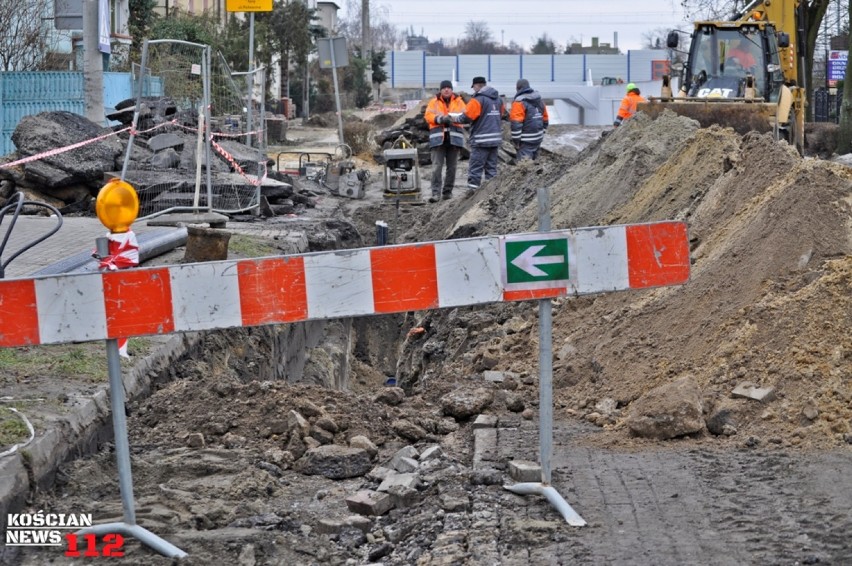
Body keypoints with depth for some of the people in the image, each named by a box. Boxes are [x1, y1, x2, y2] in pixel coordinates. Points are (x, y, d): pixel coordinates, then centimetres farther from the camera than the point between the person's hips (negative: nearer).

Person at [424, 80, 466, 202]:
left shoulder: (459, 102, 10)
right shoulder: (434, 102, 8)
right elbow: (428, 116, -4)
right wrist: (441, 119, -20)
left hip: (454, 138, 2)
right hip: (438, 138, -2)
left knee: (452, 166, 6)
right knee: (437, 166, -10)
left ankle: (448, 191, 16)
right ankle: (436, 193, -12)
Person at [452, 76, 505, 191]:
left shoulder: (478, 100, -13)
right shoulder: (498, 99, 11)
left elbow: (467, 117, -15)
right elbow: (502, 114, 19)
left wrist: (456, 118, 3)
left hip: (481, 140, -7)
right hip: (496, 138, 7)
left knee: (475, 169, -6)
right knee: (491, 167, 12)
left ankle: (472, 190, -9)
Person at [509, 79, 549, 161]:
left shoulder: (519, 102, -13)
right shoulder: (539, 100, 12)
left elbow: (516, 123, -19)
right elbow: (545, 120, 18)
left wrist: (516, 140, -14)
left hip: (526, 141, -8)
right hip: (538, 138, 8)